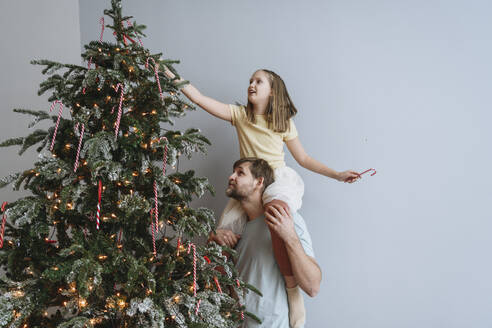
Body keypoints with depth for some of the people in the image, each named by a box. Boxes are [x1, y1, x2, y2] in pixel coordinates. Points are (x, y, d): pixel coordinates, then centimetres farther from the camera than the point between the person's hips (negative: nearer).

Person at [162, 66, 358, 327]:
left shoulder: (284, 123, 7)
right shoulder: (239, 115, 9)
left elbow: (303, 159, 12)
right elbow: (200, 99, 2)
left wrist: (338, 175, 6)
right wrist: (172, 76, -6)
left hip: (280, 178, -4)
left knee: (275, 207, -40)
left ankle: (293, 289, -33)